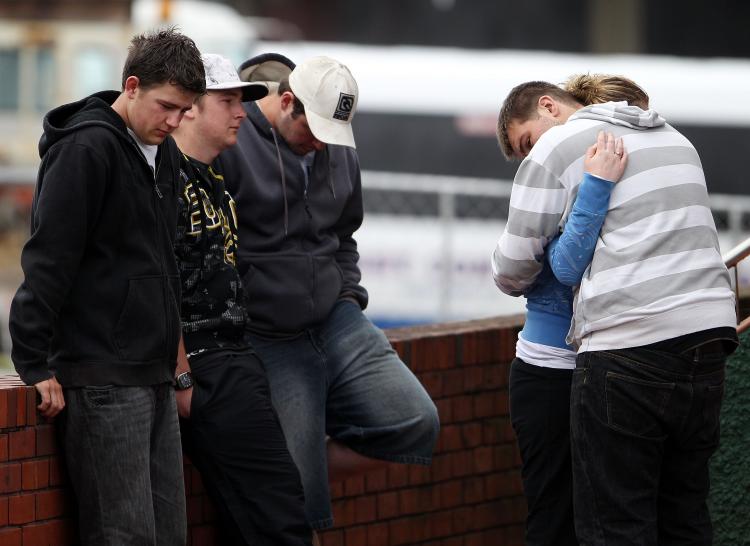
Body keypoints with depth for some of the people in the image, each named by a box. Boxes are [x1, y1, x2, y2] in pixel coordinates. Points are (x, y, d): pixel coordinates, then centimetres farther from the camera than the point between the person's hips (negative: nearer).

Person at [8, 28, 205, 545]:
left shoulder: (163, 153, 14)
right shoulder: (86, 149, -12)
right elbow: (48, 261, -16)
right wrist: (36, 362, -18)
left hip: (155, 376, 9)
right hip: (103, 380, -9)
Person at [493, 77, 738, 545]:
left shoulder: (557, 147, 2)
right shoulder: (674, 138, 24)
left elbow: (514, 265, 5)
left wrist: (524, 287, 25)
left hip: (629, 346, -7)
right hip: (708, 332, 7)